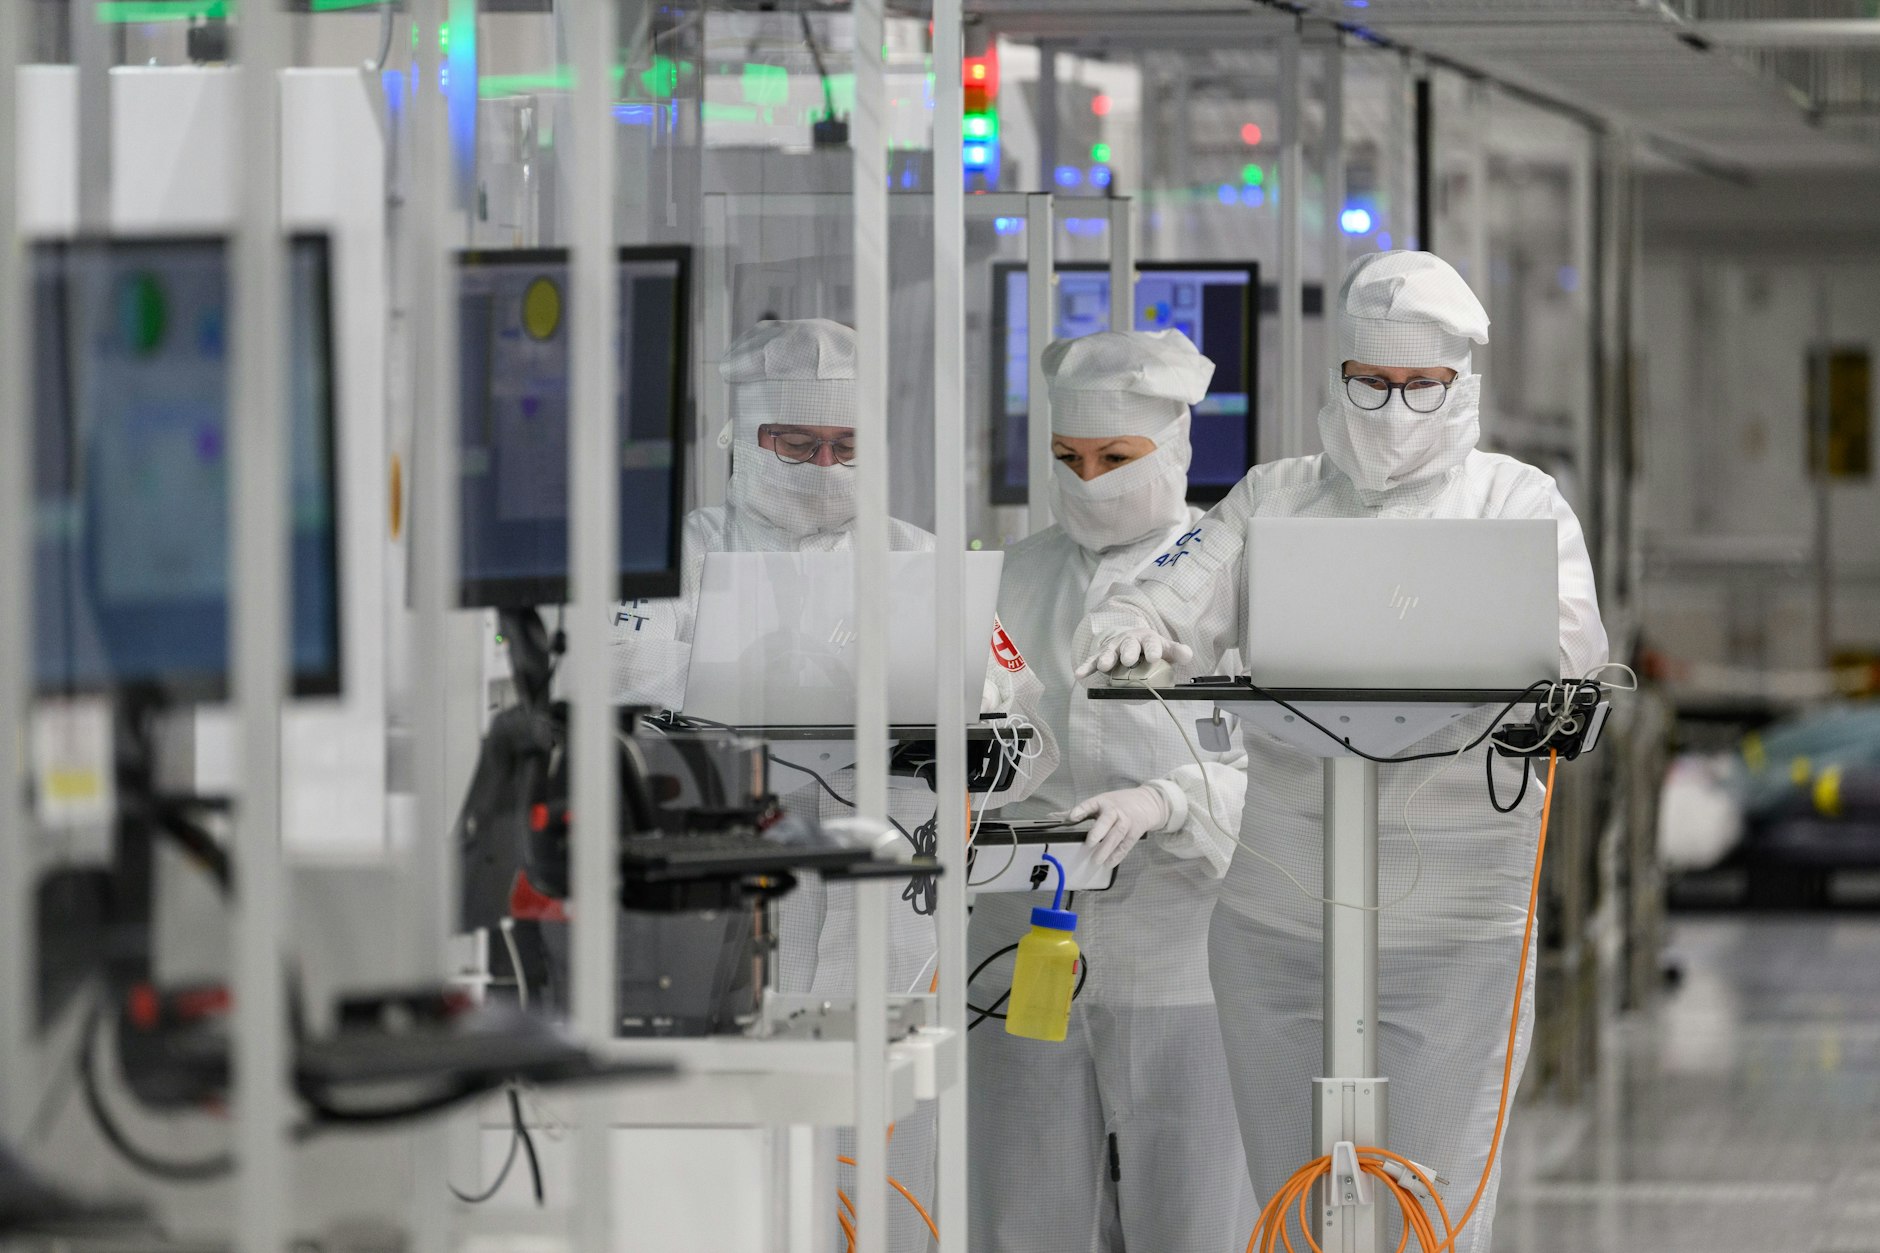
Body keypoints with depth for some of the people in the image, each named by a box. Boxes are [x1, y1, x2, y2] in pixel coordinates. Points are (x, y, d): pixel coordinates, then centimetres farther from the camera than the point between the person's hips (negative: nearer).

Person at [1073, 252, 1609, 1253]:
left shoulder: (1516, 504, 6)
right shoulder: (1277, 498, 13)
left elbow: (1567, 637, -10)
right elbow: (1177, 601, 2)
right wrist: (1127, 629, -23)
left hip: (1452, 918, -3)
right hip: (1278, 914, 3)